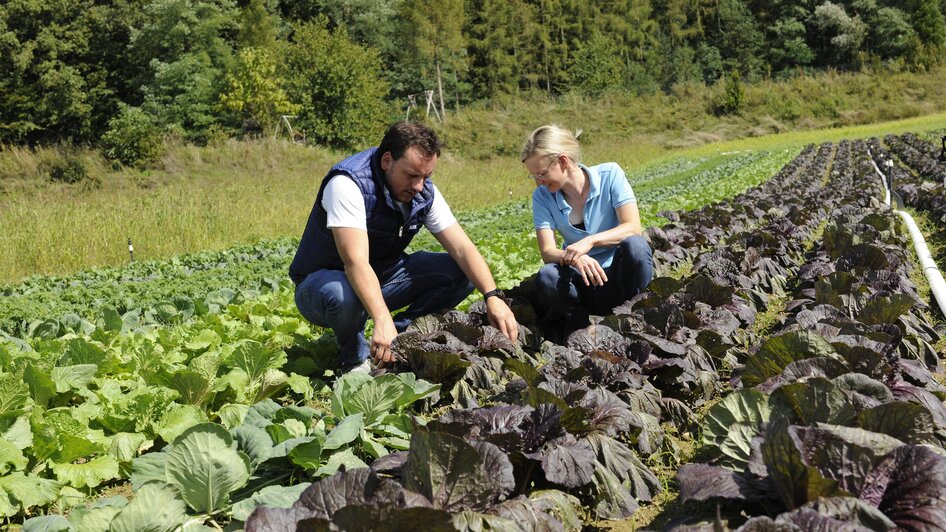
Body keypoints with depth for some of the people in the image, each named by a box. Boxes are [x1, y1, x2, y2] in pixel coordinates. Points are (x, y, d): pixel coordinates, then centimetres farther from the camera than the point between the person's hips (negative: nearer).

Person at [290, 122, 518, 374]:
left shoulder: (424, 192, -9)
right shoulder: (348, 183, -29)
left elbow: (462, 248, -13)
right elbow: (356, 261, -40)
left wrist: (493, 296, -29)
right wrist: (383, 320, -52)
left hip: (383, 277, 6)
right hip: (323, 280, -5)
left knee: (460, 272, -10)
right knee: (342, 295, -42)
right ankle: (355, 359, -10)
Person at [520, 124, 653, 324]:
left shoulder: (609, 174, -9)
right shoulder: (543, 196, -3)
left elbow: (633, 227, -17)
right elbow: (547, 252, -12)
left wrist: (590, 241, -34)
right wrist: (574, 258, -36)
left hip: (619, 274, -1)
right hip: (582, 282, 1)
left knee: (634, 245, -34)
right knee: (546, 277, -32)